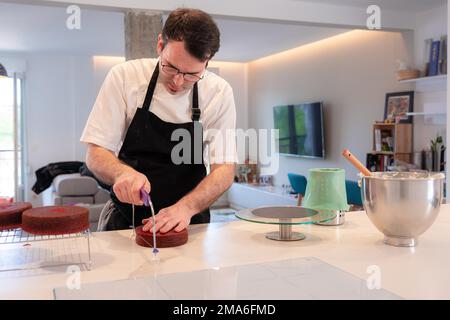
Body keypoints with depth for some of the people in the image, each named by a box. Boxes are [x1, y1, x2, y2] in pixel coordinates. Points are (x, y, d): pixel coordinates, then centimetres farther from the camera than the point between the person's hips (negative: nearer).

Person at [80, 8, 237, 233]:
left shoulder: (219, 93, -7)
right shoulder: (124, 77, -8)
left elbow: (224, 171, -9)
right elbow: (96, 154, -7)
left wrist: (186, 207, -27)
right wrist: (122, 172, -29)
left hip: (187, 222, 2)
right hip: (126, 217, -1)